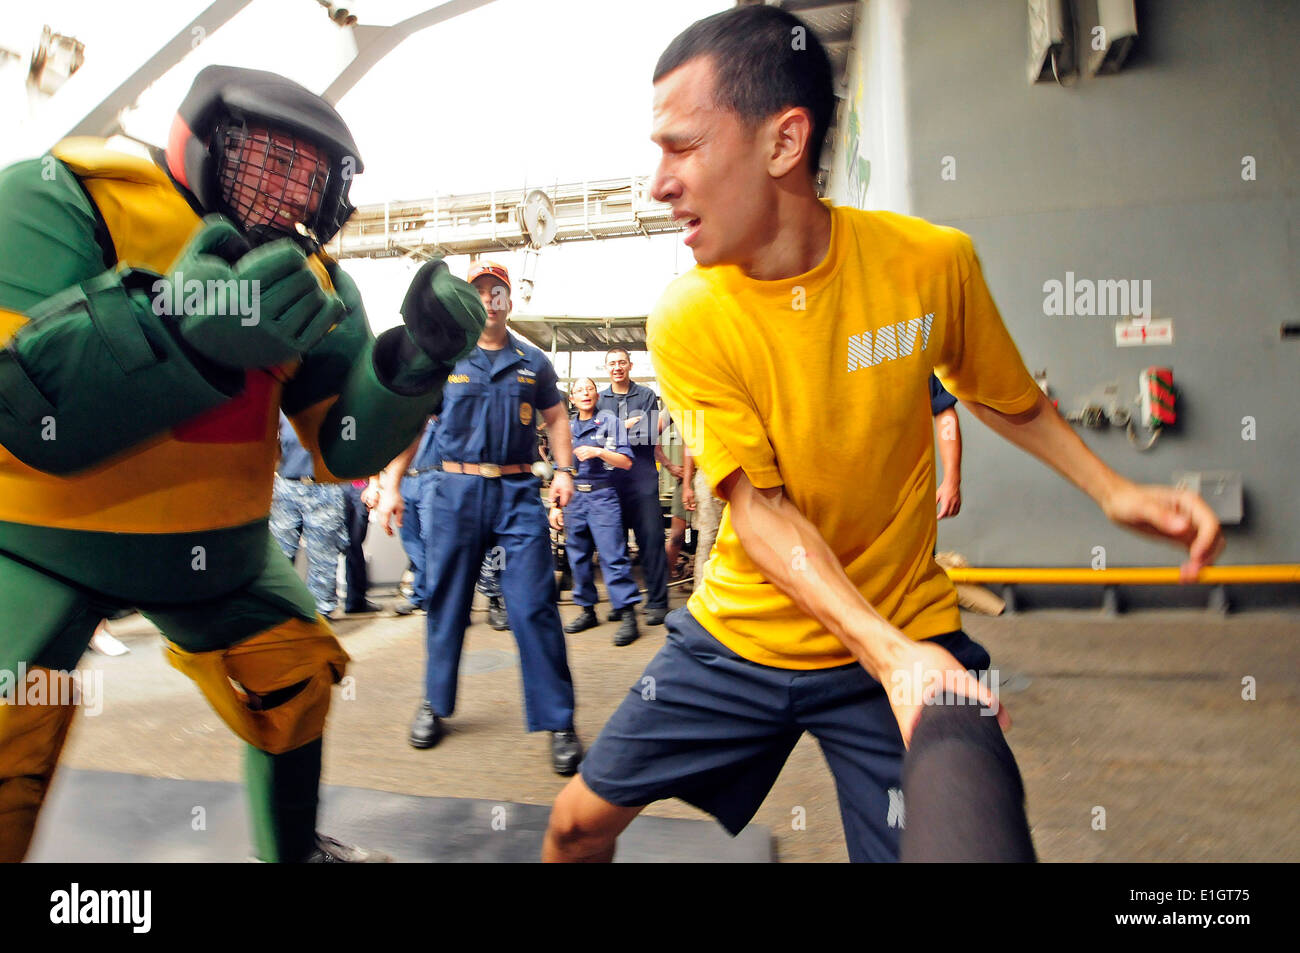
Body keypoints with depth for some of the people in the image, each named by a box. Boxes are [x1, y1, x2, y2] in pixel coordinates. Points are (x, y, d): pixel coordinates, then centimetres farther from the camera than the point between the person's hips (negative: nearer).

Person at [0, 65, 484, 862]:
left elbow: (344, 448, -8)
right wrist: (179, 327, -44)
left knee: (297, 680, 12)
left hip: (218, 546, 5)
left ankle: (297, 848, 39)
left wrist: (416, 363, -26)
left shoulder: (314, 285, -4)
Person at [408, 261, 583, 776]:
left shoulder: (532, 362, 11)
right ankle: (435, 702, 29)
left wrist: (564, 470, 1)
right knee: (447, 601, 9)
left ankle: (558, 721, 1)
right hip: (456, 490, 1)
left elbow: (556, 417, 16)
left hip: (518, 492, 0)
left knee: (534, 605, -6)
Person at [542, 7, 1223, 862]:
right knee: (579, 822, 9)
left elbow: (1006, 399, 6)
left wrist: (1113, 491, -11)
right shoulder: (688, 320, -15)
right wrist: (888, 653, -32)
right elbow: (757, 509, -19)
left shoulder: (932, 263, -12)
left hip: (907, 639, 0)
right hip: (739, 635, 1)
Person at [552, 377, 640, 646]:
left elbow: (626, 461, -2)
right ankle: (587, 610, 18)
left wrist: (598, 452, -16)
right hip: (573, 497, 5)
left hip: (602, 496, -4)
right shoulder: (566, 427, 15)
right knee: (578, 556, 7)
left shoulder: (609, 421, 4)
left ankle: (628, 614, -10)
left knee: (613, 555, -11)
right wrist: (555, 505, 12)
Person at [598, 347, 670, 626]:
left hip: (643, 479, -2)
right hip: (610, 479, 2)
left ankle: (657, 602, -1)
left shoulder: (647, 395, 8)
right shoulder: (599, 400, 14)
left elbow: (650, 437, 0)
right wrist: (626, 426, -9)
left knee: (651, 538, -6)